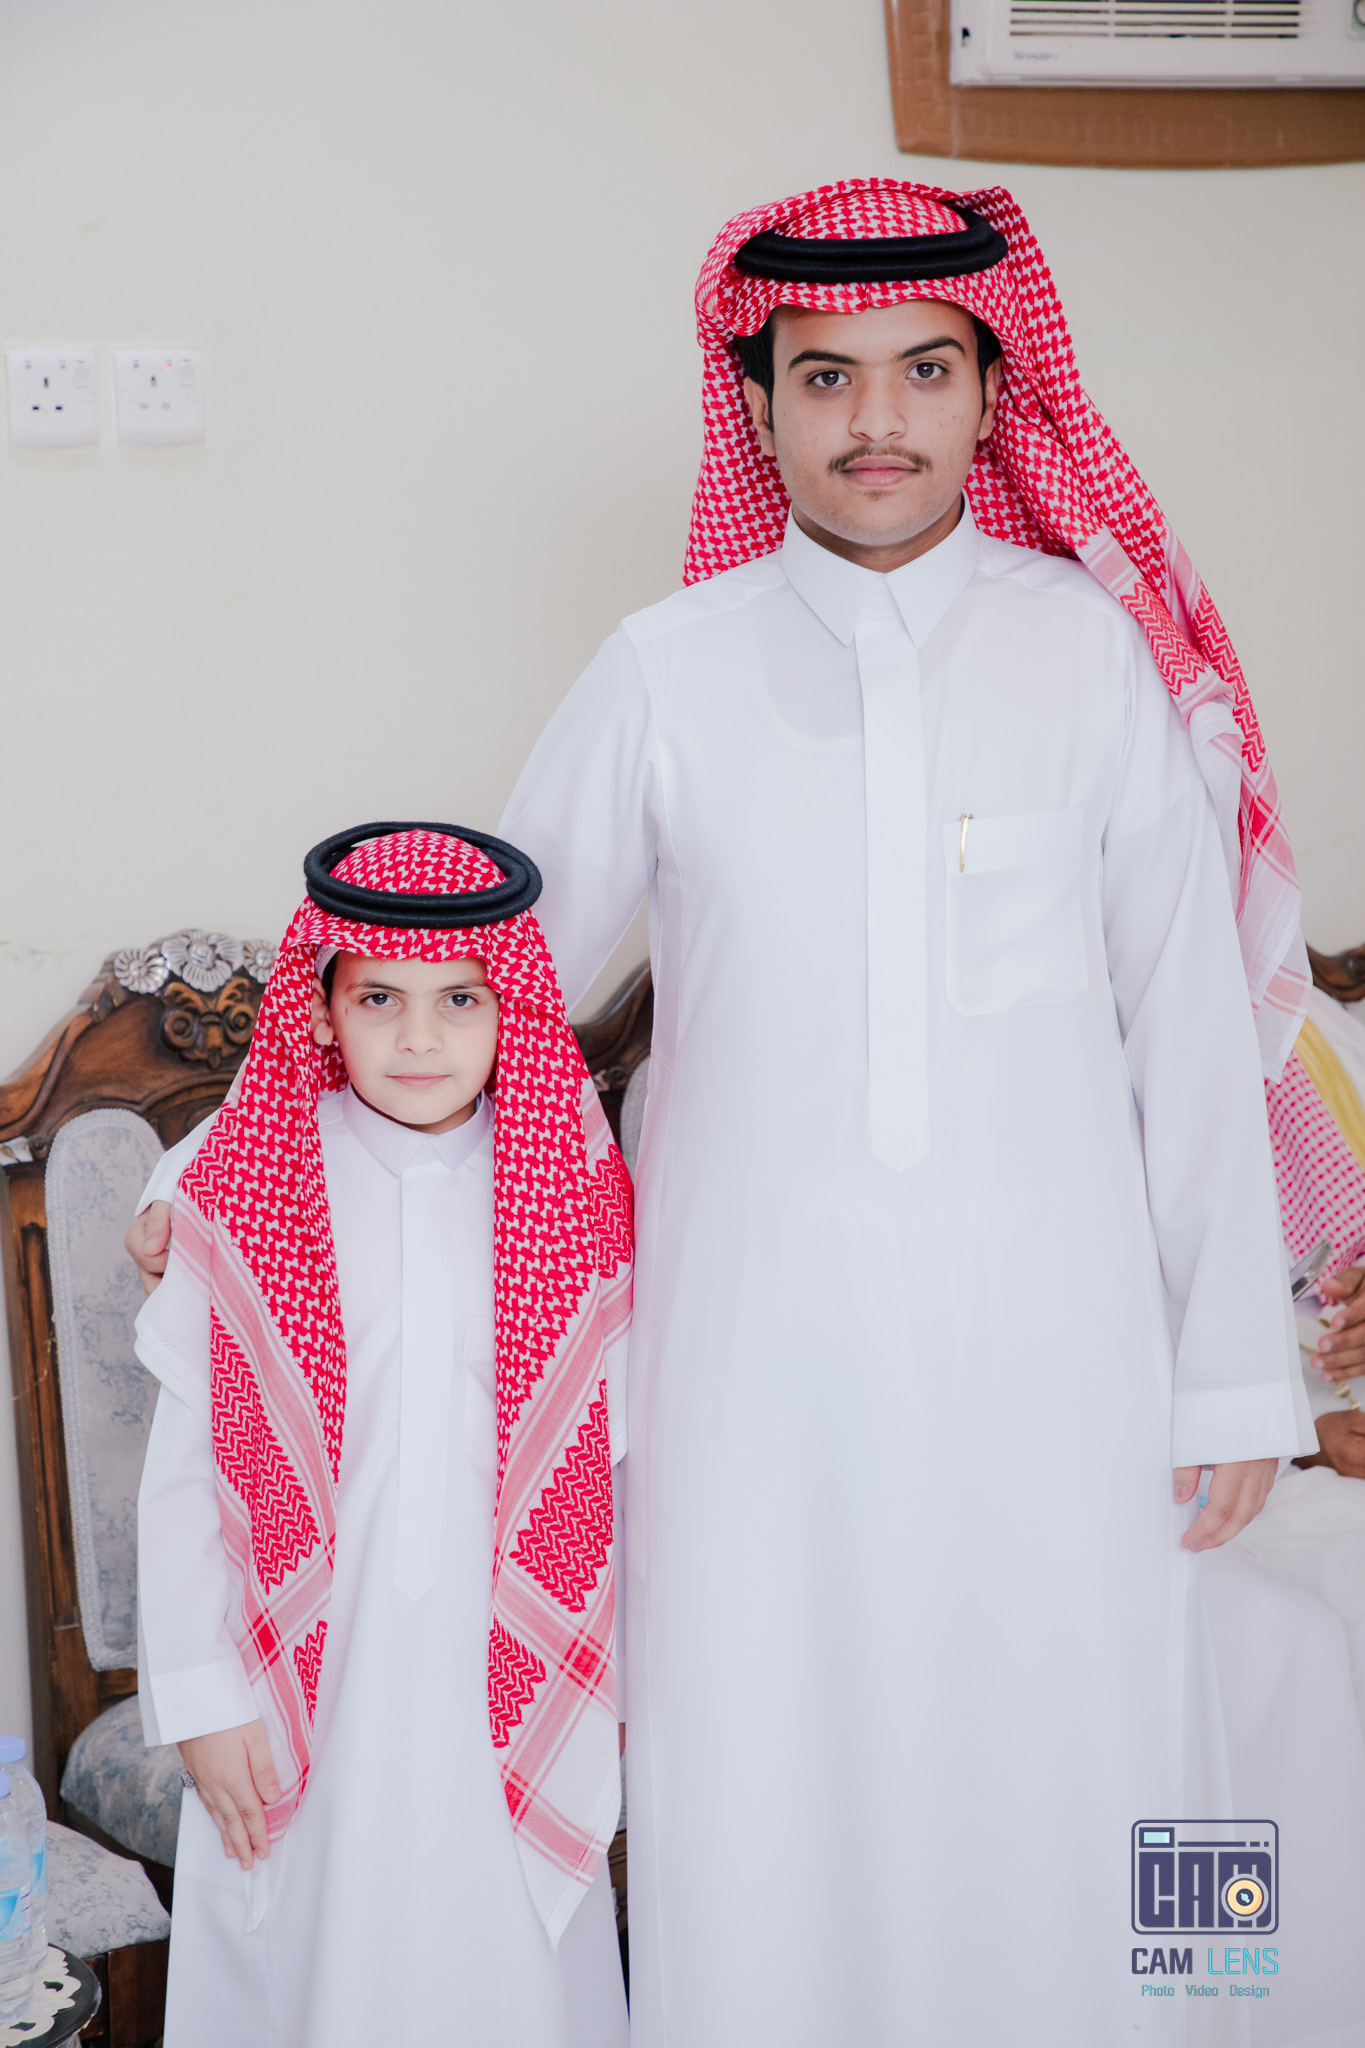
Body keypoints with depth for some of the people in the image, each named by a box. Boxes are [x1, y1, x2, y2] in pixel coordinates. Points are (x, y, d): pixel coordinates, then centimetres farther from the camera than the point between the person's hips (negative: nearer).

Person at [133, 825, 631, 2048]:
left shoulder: (580, 1195, -3)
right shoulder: (242, 1194, -5)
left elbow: (621, 1454, 3)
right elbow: (182, 1464, -1)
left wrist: (636, 1684, 6)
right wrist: (199, 1699, -2)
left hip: (512, 1691, 1)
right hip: (307, 1691, 0)